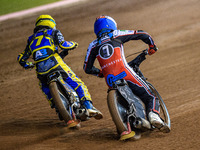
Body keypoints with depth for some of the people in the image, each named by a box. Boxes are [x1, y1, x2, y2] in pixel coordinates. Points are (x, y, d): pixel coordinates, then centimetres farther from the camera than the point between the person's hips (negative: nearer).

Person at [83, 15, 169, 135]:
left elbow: (87, 68, 19)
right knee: (151, 97, 0)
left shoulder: (93, 45, 20)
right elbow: (141, 34, 15)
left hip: (110, 80, 3)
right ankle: (153, 114, -28)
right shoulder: (116, 35, 14)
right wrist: (152, 46, 33)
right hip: (125, 73, -3)